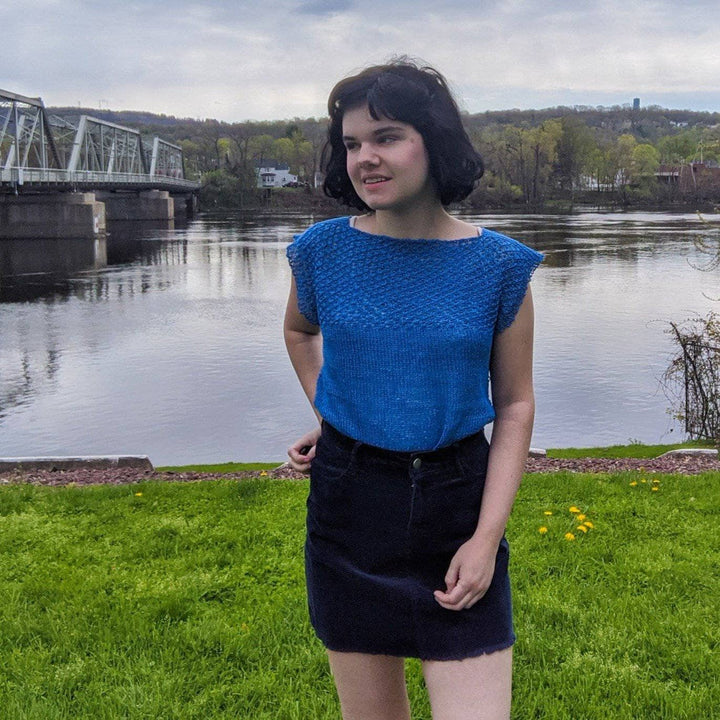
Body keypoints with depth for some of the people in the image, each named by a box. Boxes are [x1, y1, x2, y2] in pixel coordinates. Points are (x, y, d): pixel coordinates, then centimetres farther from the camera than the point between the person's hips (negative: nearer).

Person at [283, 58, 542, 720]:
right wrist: (326, 413, 8)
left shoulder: (500, 265, -7)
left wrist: (488, 535, -10)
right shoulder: (322, 250, -4)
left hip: (458, 504, -1)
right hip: (348, 501, 1)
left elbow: (515, 405, -2)